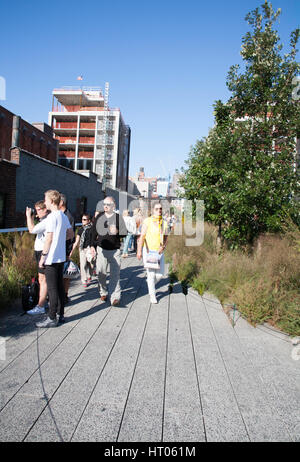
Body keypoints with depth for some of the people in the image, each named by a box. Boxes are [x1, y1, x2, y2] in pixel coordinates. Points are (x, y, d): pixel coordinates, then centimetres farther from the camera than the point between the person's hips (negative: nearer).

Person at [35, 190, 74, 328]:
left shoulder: (52, 217, -15)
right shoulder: (64, 216, 9)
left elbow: (49, 239, -17)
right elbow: (71, 234, 16)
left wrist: (42, 257, -11)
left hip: (51, 258, -8)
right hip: (61, 257, 8)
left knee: (52, 288, -1)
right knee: (60, 286, 14)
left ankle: (52, 318, 7)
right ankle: (61, 314, 23)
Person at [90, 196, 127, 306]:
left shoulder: (118, 217, -1)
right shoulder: (99, 216, 7)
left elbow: (125, 233, -2)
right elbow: (94, 232, 12)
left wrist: (117, 232, -22)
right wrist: (93, 246, 6)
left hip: (115, 250, -2)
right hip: (101, 249, 2)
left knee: (115, 274, -4)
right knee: (101, 273, 6)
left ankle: (115, 296, -1)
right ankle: (103, 292, 26)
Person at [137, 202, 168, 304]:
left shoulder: (164, 223, 6)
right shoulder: (147, 221, -9)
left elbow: (165, 237, 14)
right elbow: (142, 236, -12)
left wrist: (163, 247, -5)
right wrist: (139, 251, -18)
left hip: (159, 252, 4)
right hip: (148, 251, -4)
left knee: (160, 274, 3)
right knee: (151, 274, -2)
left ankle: (150, 283, 34)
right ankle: (152, 295, 15)